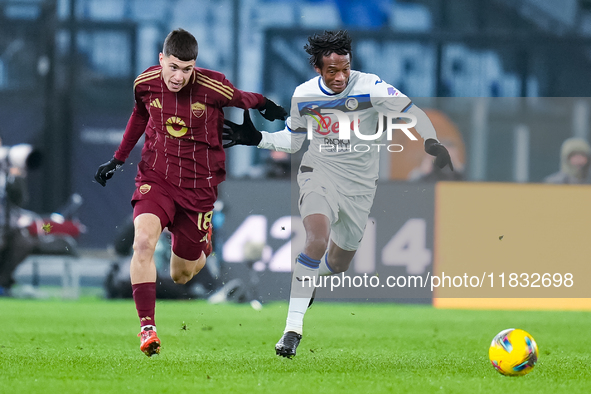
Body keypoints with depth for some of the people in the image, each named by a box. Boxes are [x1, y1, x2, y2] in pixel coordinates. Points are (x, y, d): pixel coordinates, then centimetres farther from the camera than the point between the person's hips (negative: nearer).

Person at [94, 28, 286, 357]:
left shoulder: (213, 87, -18)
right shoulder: (145, 83, -9)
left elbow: (240, 99, 7)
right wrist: (118, 159, 18)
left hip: (198, 185, -1)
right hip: (155, 178, 1)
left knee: (181, 276, 7)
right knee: (143, 240, -29)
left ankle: (203, 245, 45)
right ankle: (147, 328, -22)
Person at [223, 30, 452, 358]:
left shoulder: (368, 88, -17)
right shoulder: (303, 95, -6)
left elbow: (410, 112, -14)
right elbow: (293, 140, 11)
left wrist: (431, 143, -30)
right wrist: (255, 138, -1)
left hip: (360, 183, 1)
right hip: (320, 172, -1)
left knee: (337, 263, 14)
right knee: (318, 238, -30)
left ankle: (308, 281, 54)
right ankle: (293, 326, -27)